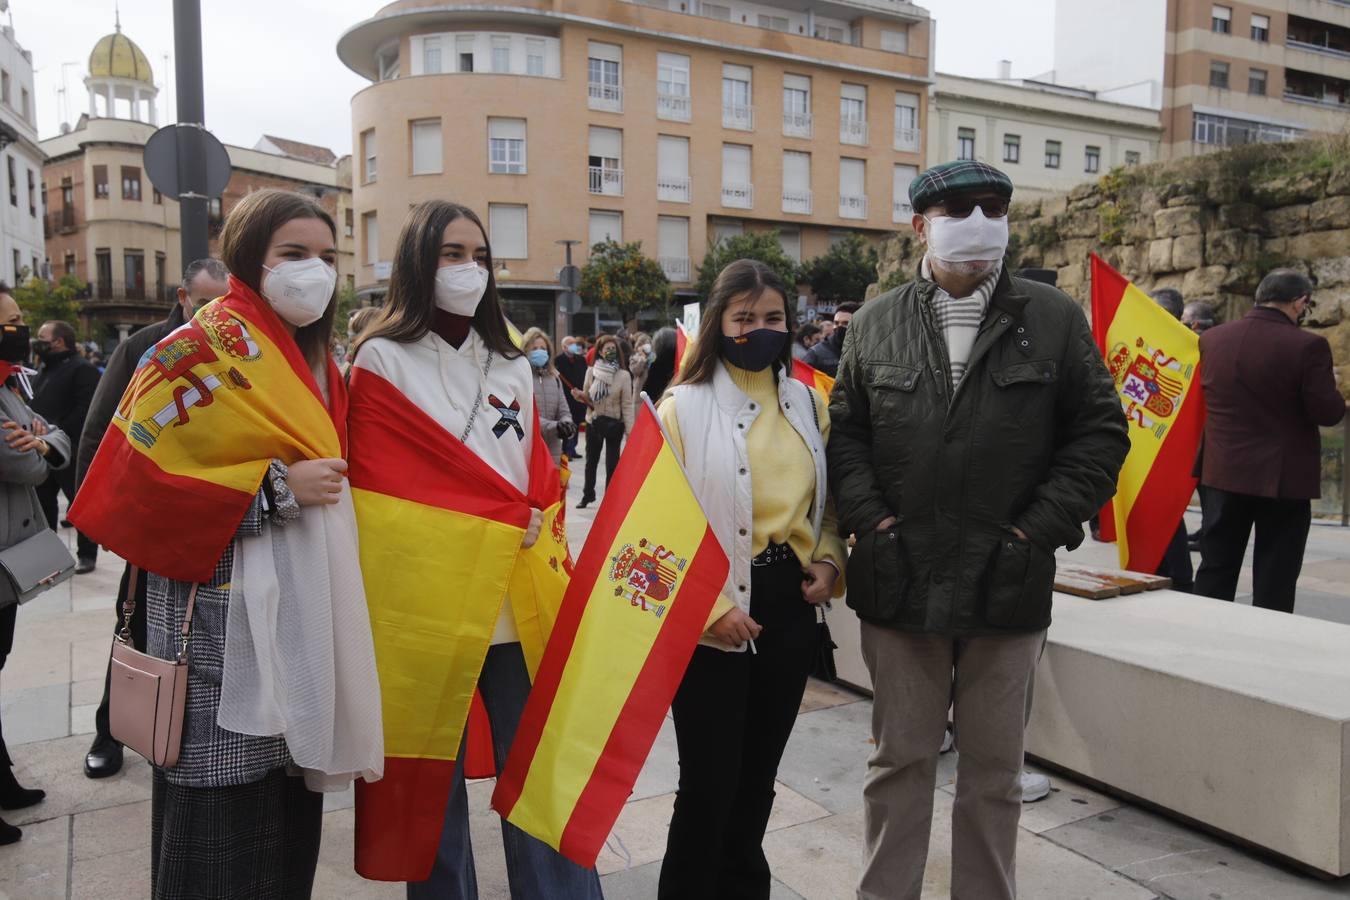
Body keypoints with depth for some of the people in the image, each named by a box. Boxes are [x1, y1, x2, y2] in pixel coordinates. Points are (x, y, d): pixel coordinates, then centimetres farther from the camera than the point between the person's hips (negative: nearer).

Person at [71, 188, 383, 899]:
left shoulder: (318, 362, 14)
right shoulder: (201, 351, -9)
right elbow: (136, 481, -15)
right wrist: (276, 486, -18)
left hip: (304, 607, 7)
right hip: (226, 608, -7)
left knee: (290, 800, 14)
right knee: (223, 812, 0)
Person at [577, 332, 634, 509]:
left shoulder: (624, 375, -9)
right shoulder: (591, 372, -2)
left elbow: (627, 405, -9)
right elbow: (587, 398, 7)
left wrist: (630, 431, -13)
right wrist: (581, 396, -16)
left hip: (614, 424, -3)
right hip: (593, 421, 3)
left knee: (612, 463, 2)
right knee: (591, 461, 16)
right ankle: (588, 495, 33)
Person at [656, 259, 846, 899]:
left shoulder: (809, 403, 7)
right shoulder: (683, 408, -9)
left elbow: (826, 501, 17)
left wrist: (828, 561, -1)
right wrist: (712, 608, -17)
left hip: (790, 609, 5)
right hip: (709, 621, -5)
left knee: (758, 774, 18)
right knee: (708, 781, 3)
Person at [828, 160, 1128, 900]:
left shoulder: (1054, 319, 2)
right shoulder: (876, 323, 5)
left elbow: (1101, 432, 2)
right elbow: (843, 430, 7)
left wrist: (1038, 530, -7)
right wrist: (870, 521, -6)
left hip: (1008, 584, 0)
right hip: (898, 582, 1)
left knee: (994, 771, 14)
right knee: (899, 761, 13)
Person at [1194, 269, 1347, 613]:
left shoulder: (1211, 339, 0)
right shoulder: (1307, 345, -15)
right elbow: (1328, 412, -13)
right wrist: (1332, 390, 7)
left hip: (1226, 471, 4)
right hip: (1284, 476, -4)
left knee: (1216, 568, 14)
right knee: (1274, 579, 5)